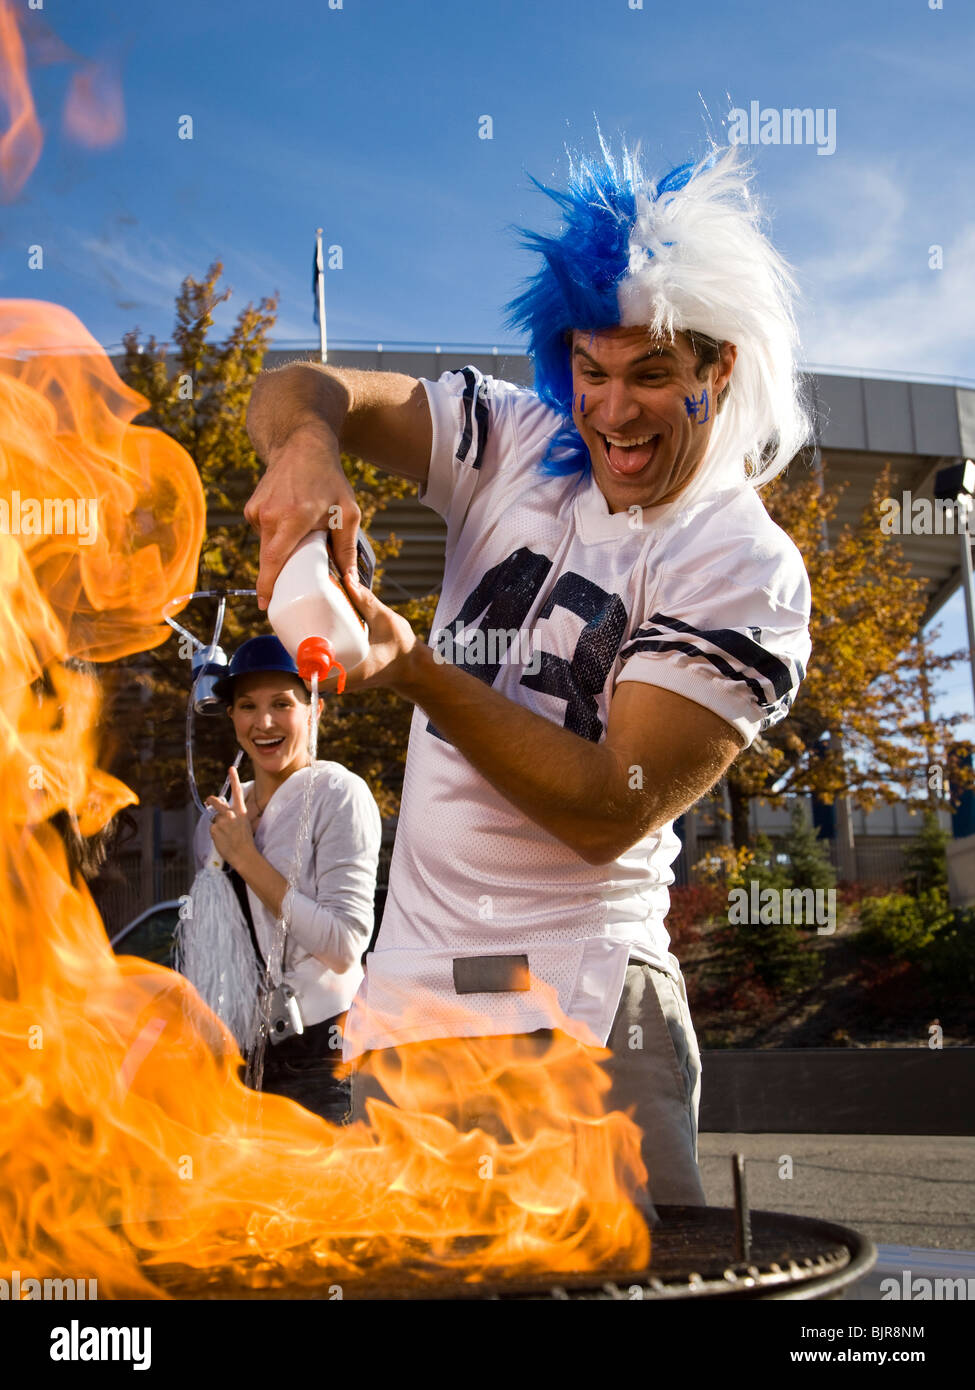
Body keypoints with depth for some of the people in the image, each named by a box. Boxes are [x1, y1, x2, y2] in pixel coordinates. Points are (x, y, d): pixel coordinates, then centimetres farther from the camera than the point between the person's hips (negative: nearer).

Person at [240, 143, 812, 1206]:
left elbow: (614, 809, -16)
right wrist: (307, 447, -24)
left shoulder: (746, 568, -9)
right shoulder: (517, 449, 5)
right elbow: (299, 391, 1)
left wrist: (419, 670, -26)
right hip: (403, 996, 4)